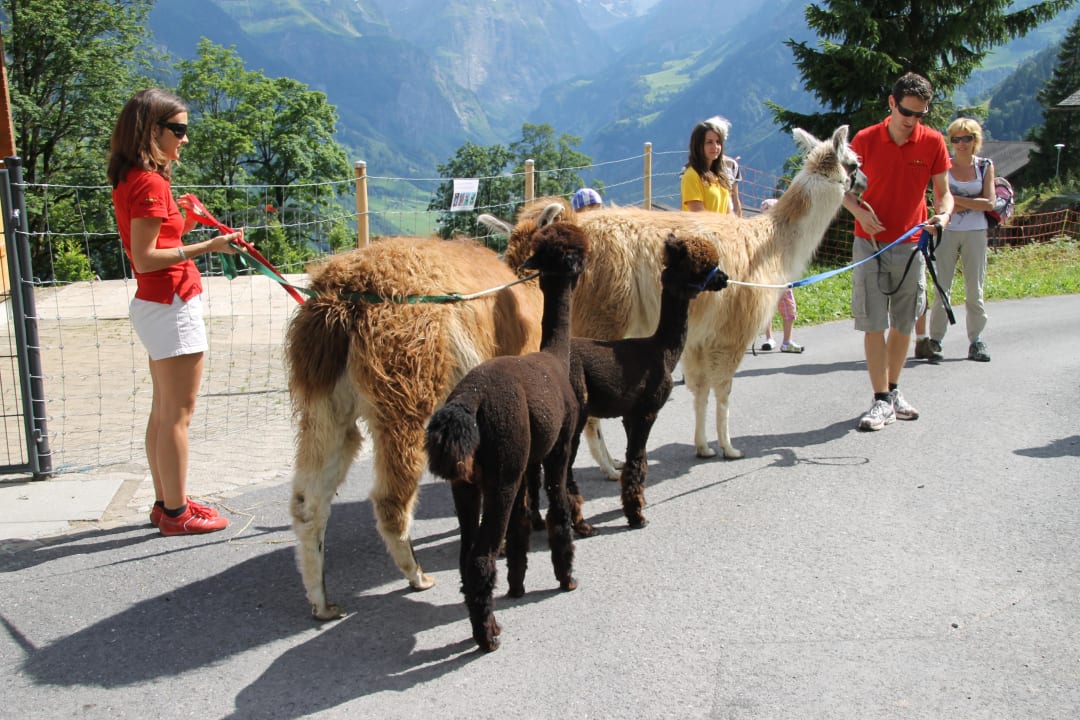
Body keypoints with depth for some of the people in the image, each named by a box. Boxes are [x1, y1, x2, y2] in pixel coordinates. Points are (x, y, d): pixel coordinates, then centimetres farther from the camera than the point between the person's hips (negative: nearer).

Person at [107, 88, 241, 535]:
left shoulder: (131, 180, 12)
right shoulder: (150, 183, -17)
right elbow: (145, 259, -21)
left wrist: (175, 215, 16)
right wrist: (208, 246, -24)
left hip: (154, 305, 10)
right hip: (171, 306, -10)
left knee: (163, 411, 16)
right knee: (178, 414, -2)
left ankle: (166, 502, 25)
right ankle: (176, 513, 7)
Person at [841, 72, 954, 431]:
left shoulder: (933, 142, -1)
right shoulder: (865, 140, -4)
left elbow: (943, 191, 4)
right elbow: (845, 188, 3)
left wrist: (943, 214, -18)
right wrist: (859, 209, -17)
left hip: (911, 246, 2)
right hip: (871, 244, -2)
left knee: (903, 324, 10)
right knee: (874, 324, -4)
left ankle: (893, 391, 26)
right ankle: (881, 400, 1)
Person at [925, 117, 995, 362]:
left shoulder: (986, 166, 5)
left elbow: (989, 203, -5)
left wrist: (957, 200, -11)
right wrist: (974, 203, -11)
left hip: (976, 233, 1)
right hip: (947, 232, -1)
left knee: (975, 289, 3)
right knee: (941, 287, -2)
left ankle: (976, 341, 10)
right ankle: (935, 339, 6)